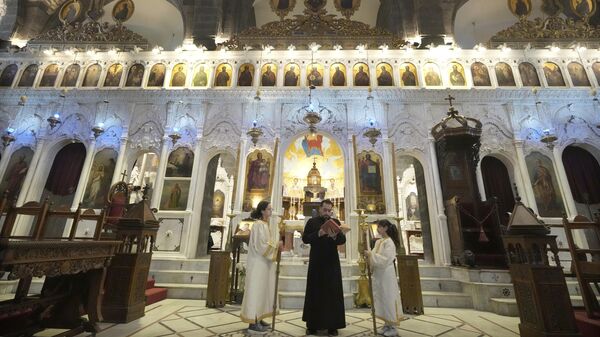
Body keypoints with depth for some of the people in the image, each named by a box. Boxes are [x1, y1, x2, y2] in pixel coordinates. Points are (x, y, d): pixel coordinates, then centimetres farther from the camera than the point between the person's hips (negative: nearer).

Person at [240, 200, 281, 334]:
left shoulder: (265, 224, 12)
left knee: (262, 290, 15)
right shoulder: (259, 225, -18)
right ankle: (253, 324, 8)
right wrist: (276, 245, -13)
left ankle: (258, 319, 26)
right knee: (256, 291, -2)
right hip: (258, 264, -10)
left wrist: (276, 245, 3)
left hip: (264, 263, 10)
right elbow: (261, 245, -23)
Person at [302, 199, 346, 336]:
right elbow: (305, 238, -6)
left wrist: (335, 236, -25)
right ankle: (312, 325, 19)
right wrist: (318, 234, -21)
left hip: (332, 263, 1)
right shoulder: (312, 222, 3)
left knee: (333, 293, 5)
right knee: (314, 293, 7)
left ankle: (332, 325, 17)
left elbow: (343, 239, -3)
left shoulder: (336, 222, 6)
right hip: (316, 263, -1)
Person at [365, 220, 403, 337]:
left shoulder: (389, 242, -16)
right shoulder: (378, 242, 8)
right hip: (378, 274, 8)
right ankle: (387, 324, 27)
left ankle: (393, 327, 17)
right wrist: (369, 253, -4)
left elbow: (386, 260, -22)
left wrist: (371, 254, -22)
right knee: (381, 298, 14)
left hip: (386, 274, -8)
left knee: (388, 298, 2)